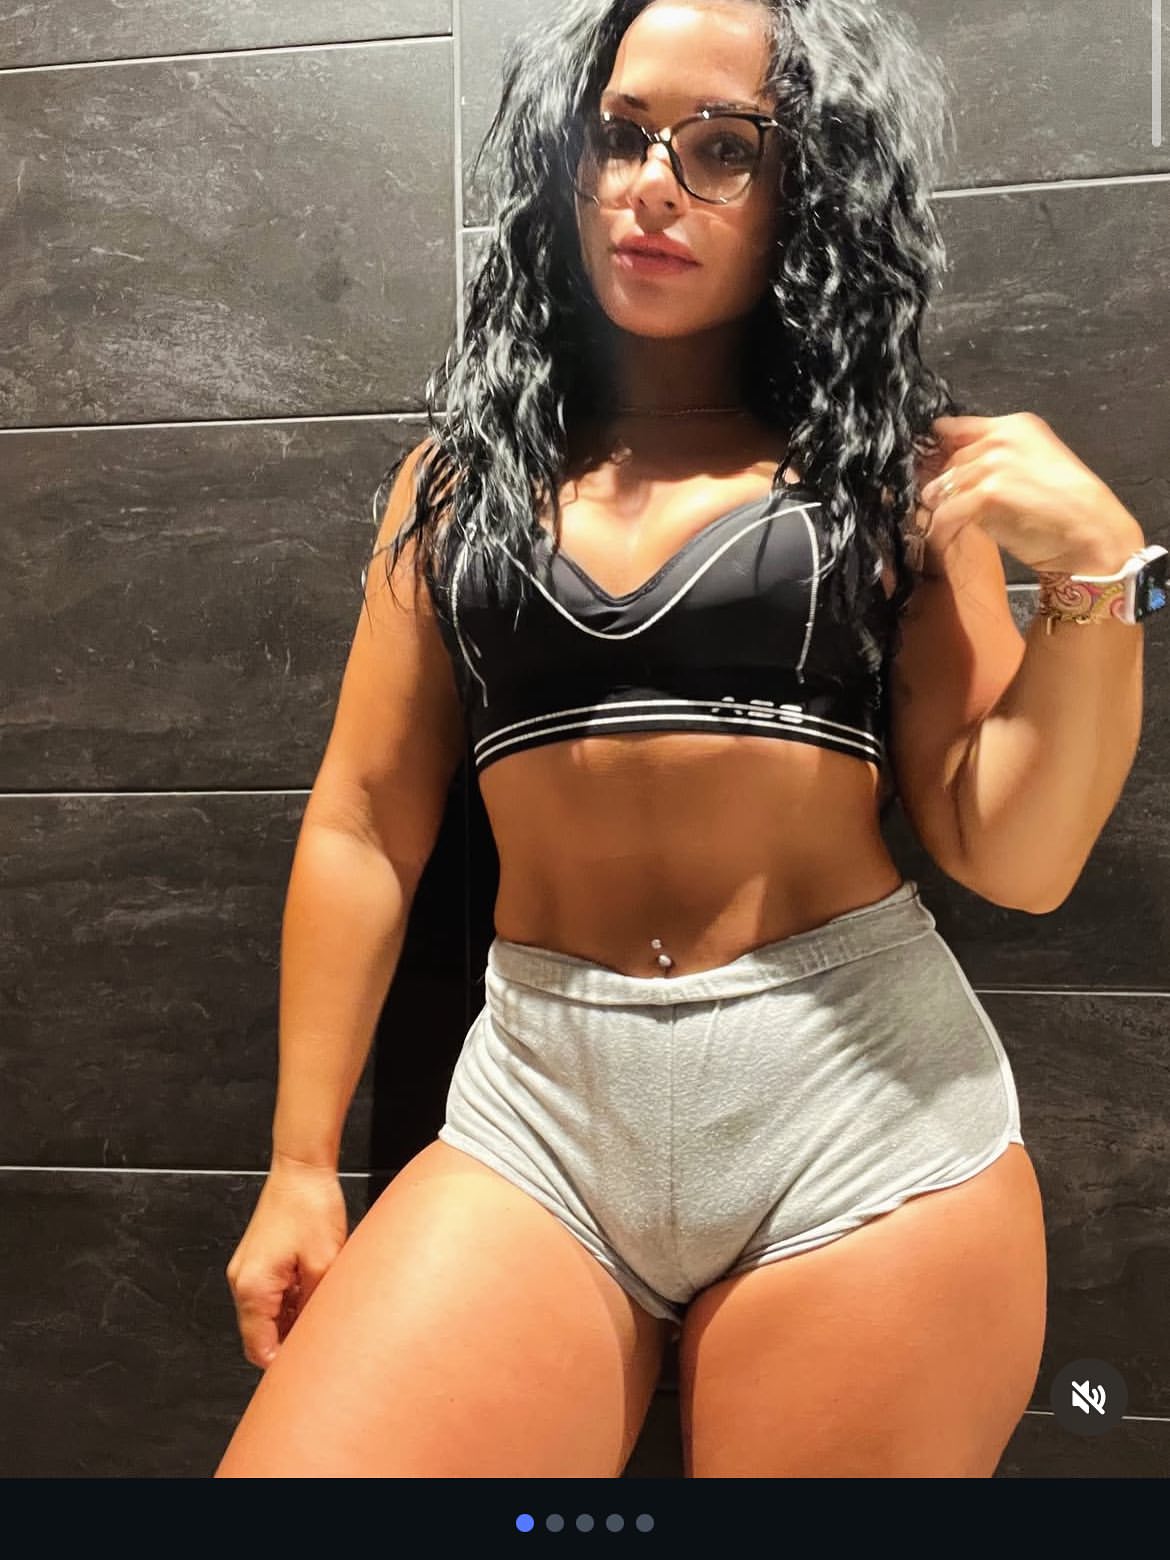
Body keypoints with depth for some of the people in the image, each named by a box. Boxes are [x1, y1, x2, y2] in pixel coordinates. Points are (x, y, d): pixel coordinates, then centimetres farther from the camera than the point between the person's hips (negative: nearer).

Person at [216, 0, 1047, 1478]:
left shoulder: (885, 467, 4)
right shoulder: (462, 471, 10)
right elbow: (362, 820, 8)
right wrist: (300, 1166, 9)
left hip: (862, 1104, -1)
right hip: (536, 1110, 2)